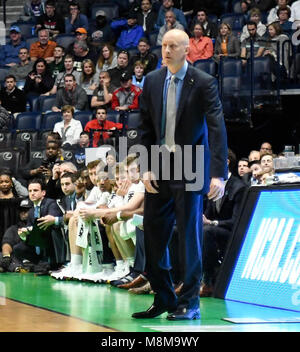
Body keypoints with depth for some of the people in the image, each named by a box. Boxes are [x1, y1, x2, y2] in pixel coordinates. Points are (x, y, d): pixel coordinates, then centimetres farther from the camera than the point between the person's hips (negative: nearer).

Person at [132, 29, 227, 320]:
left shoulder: (203, 83, -9)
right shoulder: (152, 82, 6)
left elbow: (217, 128, -15)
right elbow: (146, 129, 9)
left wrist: (219, 174, -23)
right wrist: (146, 167, -2)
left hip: (190, 169, -5)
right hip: (160, 168, 5)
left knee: (189, 235, -1)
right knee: (153, 233, 6)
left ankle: (189, 303, 8)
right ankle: (163, 298, 18)